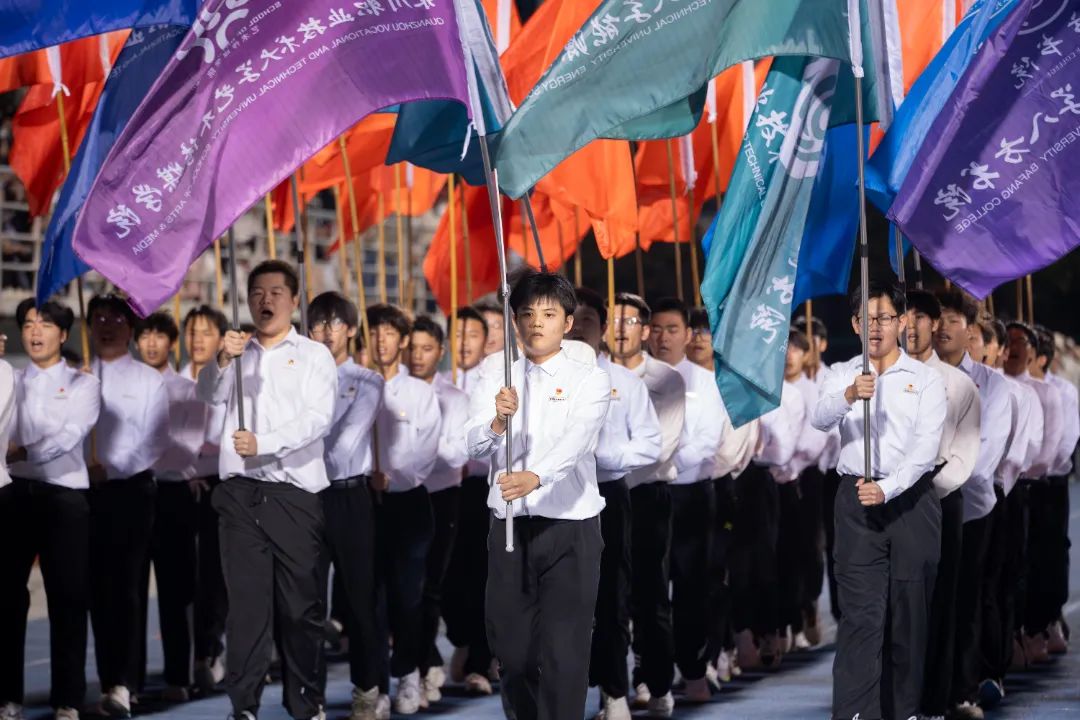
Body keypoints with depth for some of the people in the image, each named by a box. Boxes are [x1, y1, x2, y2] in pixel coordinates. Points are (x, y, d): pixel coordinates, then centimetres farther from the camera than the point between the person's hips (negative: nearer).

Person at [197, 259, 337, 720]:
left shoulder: (314, 355, 6)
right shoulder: (237, 353, 16)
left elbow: (318, 419, -6)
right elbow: (210, 395, 1)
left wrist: (263, 443, -19)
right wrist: (223, 361, -20)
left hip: (296, 495, -2)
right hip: (241, 493, 2)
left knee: (301, 604, 0)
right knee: (247, 601, 1)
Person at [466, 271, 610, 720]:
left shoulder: (589, 380, -1)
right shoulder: (497, 382, 9)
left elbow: (575, 439, -20)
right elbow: (475, 446, -6)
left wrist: (535, 477, -39)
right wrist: (498, 421, -28)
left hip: (570, 527, -4)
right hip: (509, 526, 4)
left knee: (564, 653, -8)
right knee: (511, 646, 10)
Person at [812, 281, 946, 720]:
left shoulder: (926, 379, 3)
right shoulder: (842, 375, 8)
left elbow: (926, 448, -8)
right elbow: (820, 419, -13)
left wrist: (886, 490, -22)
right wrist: (849, 395, -34)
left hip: (910, 499, 0)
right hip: (857, 501, 0)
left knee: (909, 614, 5)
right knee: (861, 614, -7)